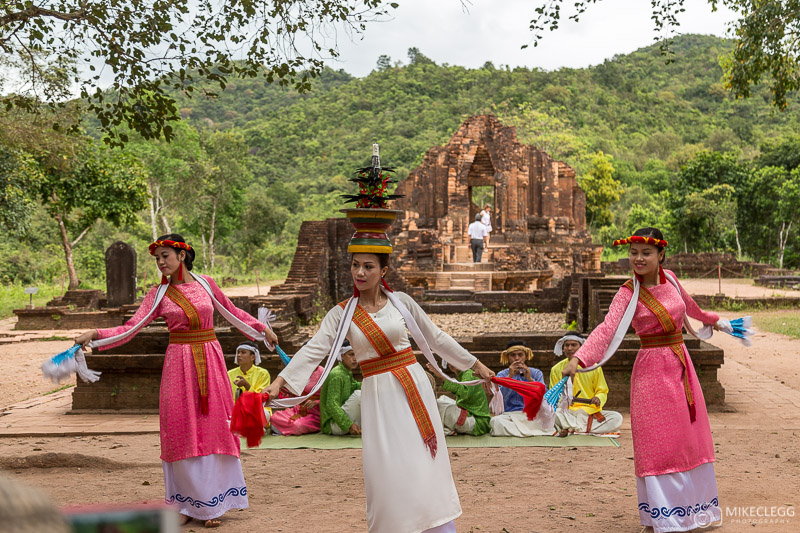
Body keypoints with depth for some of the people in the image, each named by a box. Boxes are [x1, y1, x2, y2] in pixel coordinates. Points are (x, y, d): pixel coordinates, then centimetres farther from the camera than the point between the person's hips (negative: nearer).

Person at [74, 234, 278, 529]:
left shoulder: (205, 283, 5)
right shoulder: (159, 294, 2)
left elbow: (232, 311, 19)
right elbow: (131, 328, -6)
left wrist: (262, 328, 23)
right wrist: (95, 334, -20)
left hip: (210, 360, 1)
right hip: (179, 364, -1)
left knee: (214, 428, 2)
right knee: (181, 432, -1)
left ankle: (213, 504, 13)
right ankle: (187, 504, 12)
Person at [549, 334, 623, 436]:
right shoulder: (556, 369, 7)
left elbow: (602, 392, 11)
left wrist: (598, 399, -13)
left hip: (589, 412, 2)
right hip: (567, 412, -1)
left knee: (617, 418, -27)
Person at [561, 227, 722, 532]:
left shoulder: (669, 279, 2)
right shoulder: (629, 294, -13)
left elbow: (686, 303, 24)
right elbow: (607, 328, -26)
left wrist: (709, 318, 44)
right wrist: (578, 359, -42)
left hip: (682, 366, 6)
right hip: (652, 369, -6)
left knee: (689, 439, 13)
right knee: (657, 444, -3)